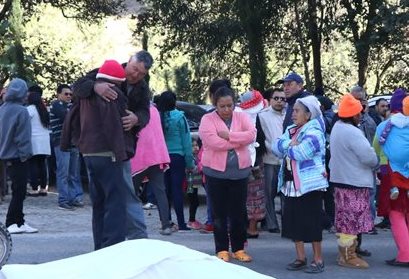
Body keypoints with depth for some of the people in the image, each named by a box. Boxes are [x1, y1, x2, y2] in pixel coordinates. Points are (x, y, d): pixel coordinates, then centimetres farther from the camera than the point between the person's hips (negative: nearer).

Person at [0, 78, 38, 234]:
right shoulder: (21, 111, -16)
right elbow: (23, 136, -17)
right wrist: (25, 154, -11)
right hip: (17, 156, -8)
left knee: (18, 191, 15)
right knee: (19, 191, -2)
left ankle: (19, 222, 20)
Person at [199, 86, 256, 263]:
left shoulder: (241, 117, 7)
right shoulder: (207, 119, -3)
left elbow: (251, 134, -10)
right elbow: (213, 141, -18)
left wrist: (229, 135, -18)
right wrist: (239, 141, -11)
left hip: (240, 171, 2)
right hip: (216, 172, -2)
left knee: (238, 212, 8)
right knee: (219, 212, 5)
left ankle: (238, 248, 18)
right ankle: (222, 249, 13)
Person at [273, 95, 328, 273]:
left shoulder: (314, 133, -13)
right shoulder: (291, 130, 15)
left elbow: (299, 153, -24)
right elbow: (276, 146, 3)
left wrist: (287, 147, -5)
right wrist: (290, 143, -15)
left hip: (309, 184, -8)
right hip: (291, 184, 8)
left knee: (311, 222, -3)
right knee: (293, 220, 10)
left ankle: (318, 259, 6)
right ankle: (301, 258, 20)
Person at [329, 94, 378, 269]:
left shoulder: (337, 128, 9)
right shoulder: (352, 132, -21)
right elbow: (369, 157, -23)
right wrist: (375, 164, -1)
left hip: (340, 179, 10)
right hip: (354, 182, -10)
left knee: (345, 219, 16)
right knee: (352, 220, -3)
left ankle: (345, 251, 24)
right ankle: (348, 257, 2)